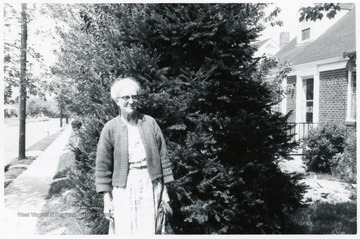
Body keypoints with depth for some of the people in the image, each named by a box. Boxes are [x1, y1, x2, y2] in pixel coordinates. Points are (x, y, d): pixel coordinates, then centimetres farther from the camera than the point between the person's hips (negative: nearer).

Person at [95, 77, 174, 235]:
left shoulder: (150, 123, 3)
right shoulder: (110, 128, -2)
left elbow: (162, 157, 5)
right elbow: (103, 166, 0)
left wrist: (164, 191, 5)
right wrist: (107, 198, -3)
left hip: (150, 184, 1)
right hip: (123, 187, -1)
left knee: (149, 231, 5)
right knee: (124, 231, 1)